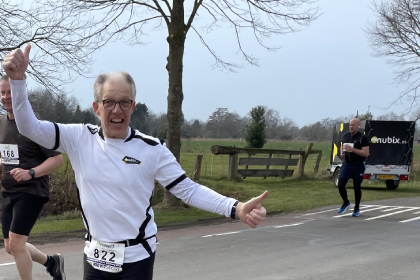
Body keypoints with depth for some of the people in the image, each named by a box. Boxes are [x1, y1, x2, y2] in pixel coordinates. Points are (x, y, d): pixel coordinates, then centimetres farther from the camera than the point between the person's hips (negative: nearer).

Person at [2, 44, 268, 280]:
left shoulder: (152, 149, -10)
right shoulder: (80, 138, -4)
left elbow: (189, 190, -9)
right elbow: (30, 128, -6)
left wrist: (236, 208, -22)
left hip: (137, 258, -3)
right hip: (95, 255, 3)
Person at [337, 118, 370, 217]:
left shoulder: (363, 138, -8)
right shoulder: (345, 136, 9)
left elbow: (366, 153, -15)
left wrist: (352, 149, -23)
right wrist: (342, 153, 2)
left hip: (358, 165, -4)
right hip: (347, 164, 4)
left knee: (357, 187, 5)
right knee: (341, 184, -9)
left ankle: (357, 209, 21)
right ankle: (346, 202, 16)